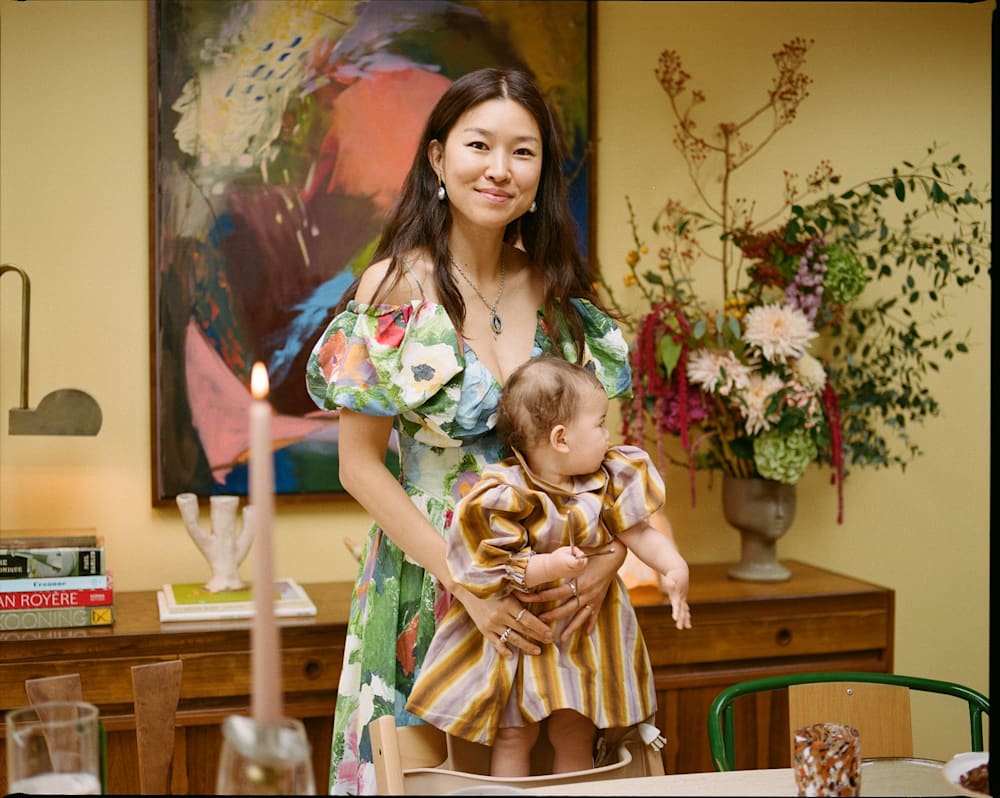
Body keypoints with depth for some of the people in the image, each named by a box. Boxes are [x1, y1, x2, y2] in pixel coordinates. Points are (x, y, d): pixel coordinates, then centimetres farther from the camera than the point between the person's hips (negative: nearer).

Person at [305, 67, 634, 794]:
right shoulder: (393, 291, -9)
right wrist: (468, 582, -18)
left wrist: (607, 559, -13)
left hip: (558, 598, 4)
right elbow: (362, 467, -9)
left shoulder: (566, 294, 2)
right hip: (426, 596, -3)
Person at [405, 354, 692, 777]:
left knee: (575, 734, 11)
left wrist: (674, 566, -17)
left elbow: (638, 531, -1)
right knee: (514, 734, 3)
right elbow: (490, 567, -25)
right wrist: (550, 566, -34)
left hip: (585, 627, 4)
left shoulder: (606, 480, -5)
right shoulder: (502, 496, -23)